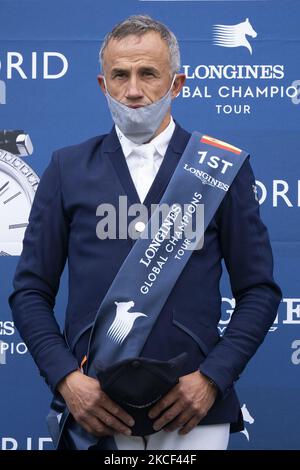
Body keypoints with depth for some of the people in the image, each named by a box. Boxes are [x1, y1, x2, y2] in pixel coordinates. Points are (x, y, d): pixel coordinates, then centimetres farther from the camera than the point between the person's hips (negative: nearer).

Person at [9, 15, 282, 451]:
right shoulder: (67, 168, 7)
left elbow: (259, 289, 3)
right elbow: (31, 290, 6)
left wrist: (212, 379, -9)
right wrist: (66, 378, -8)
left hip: (194, 412, -1)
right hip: (94, 408, 1)